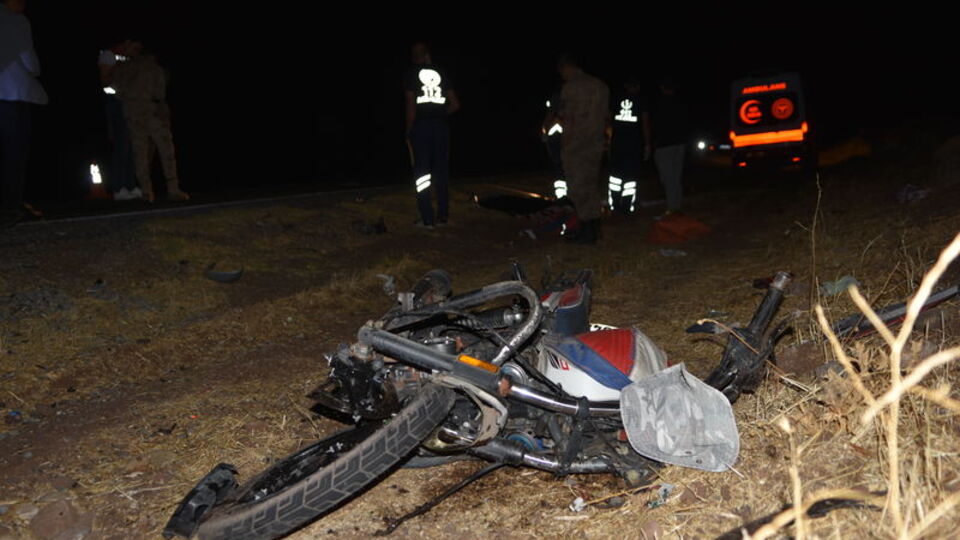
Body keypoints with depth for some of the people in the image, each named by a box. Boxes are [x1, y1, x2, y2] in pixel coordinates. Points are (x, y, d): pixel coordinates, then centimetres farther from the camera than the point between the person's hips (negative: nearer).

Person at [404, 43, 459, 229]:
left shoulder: (411, 74, 0)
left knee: (421, 173, 1)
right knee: (441, 172, 9)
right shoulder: (441, 73, 9)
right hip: (441, 126, 3)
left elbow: (411, 105, -8)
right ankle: (442, 216, 11)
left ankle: (427, 219, -3)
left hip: (420, 126, -3)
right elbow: (455, 104, 7)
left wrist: (409, 130, 0)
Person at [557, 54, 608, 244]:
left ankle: (587, 231, 0)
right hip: (596, 144, 8)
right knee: (592, 185, 15)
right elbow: (605, 117, 12)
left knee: (577, 187, -1)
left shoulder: (570, 87, -12)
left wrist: (565, 145, -10)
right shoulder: (601, 85, 11)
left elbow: (568, 120, -15)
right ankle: (594, 227, 22)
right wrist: (599, 137, 18)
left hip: (575, 147, -8)